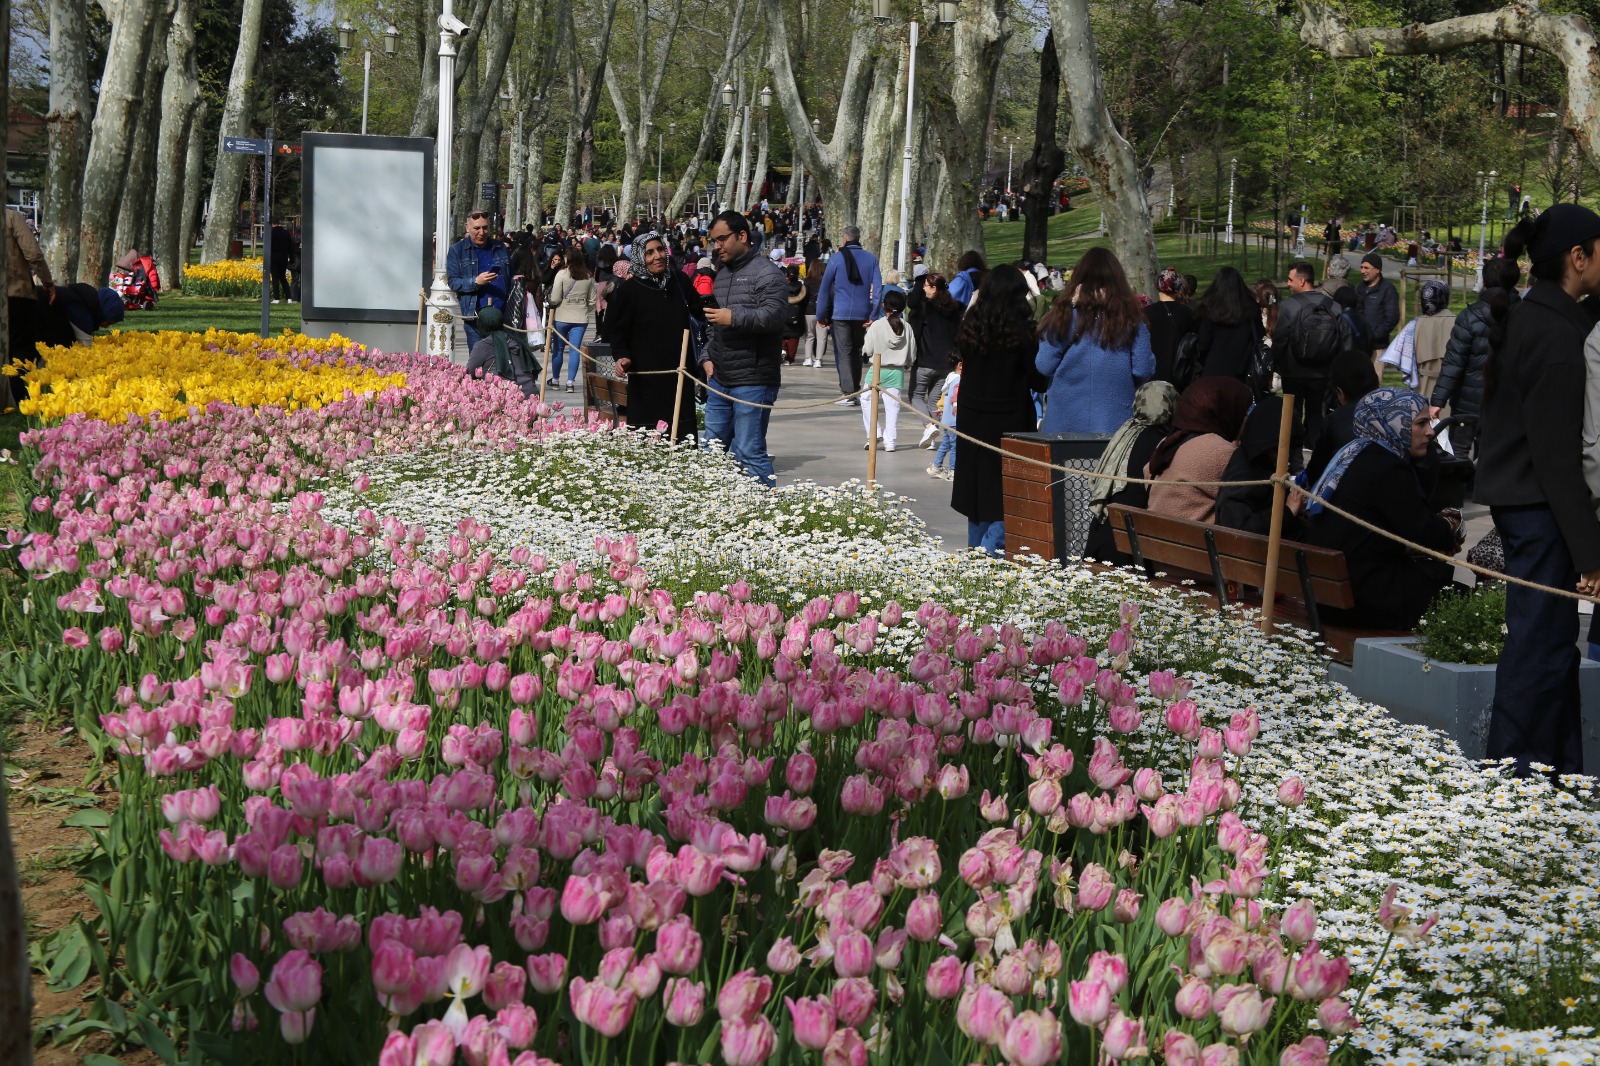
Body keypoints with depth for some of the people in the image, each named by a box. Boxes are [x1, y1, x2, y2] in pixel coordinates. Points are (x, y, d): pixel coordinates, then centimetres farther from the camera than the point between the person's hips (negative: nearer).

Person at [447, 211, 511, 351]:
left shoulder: (500, 248, 15)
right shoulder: (457, 250, 3)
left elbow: (510, 278, 27)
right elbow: (453, 282, -5)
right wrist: (476, 282, -20)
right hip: (474, 317, -3)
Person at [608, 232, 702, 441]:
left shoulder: (679, 281, 9)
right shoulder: (629, 290, -4)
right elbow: (618, 332, -1)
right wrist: (622, 356, -17)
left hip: (680, 377, 5)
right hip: (647, 379, -4)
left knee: (685, 436, 5)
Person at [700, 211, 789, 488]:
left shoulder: (766, 273, -8)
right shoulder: (723, 274, 20)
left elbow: (775, 314, -23)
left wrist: (734, 317, -25)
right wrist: (707, 357, 16)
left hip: (752, 382, -9)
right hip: (720, 379, 9)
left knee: (749, 453, -10)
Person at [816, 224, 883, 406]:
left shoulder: (837, 259, -3)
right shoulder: (871, 259, 3)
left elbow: (825, 287, -1)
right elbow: (878, 287, -1)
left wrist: (821, 315, 5)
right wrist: (873, 315, 0)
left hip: (841, 313, -3)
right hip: (862, 314, 3)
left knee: (843, 352, -2)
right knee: (856, 352, 16)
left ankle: (848, 393, -12)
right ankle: (855, 390, 20)